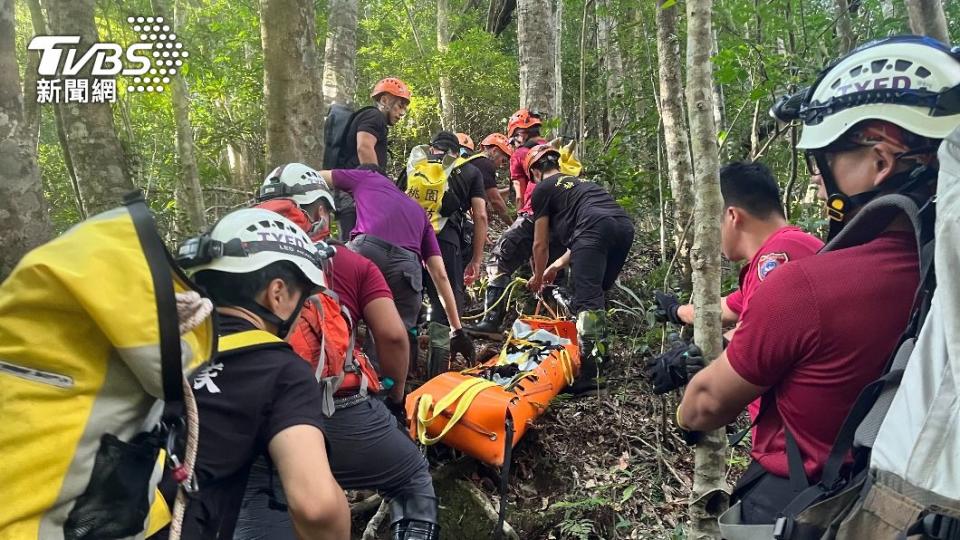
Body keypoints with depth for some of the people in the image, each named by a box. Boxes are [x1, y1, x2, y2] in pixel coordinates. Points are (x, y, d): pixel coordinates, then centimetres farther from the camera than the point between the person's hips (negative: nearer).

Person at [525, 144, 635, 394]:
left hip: (596, 227, -7)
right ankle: (600, 353, 24)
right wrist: (556, 266, 50)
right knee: (597, 295, 20)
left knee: (585, 302, -9)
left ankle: (589, 373, -15)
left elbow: (541, 244, 19)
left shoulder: (542, 189, 17)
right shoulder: (580, 182, 38)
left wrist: (538, 277, 36)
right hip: (625, 226, 7)